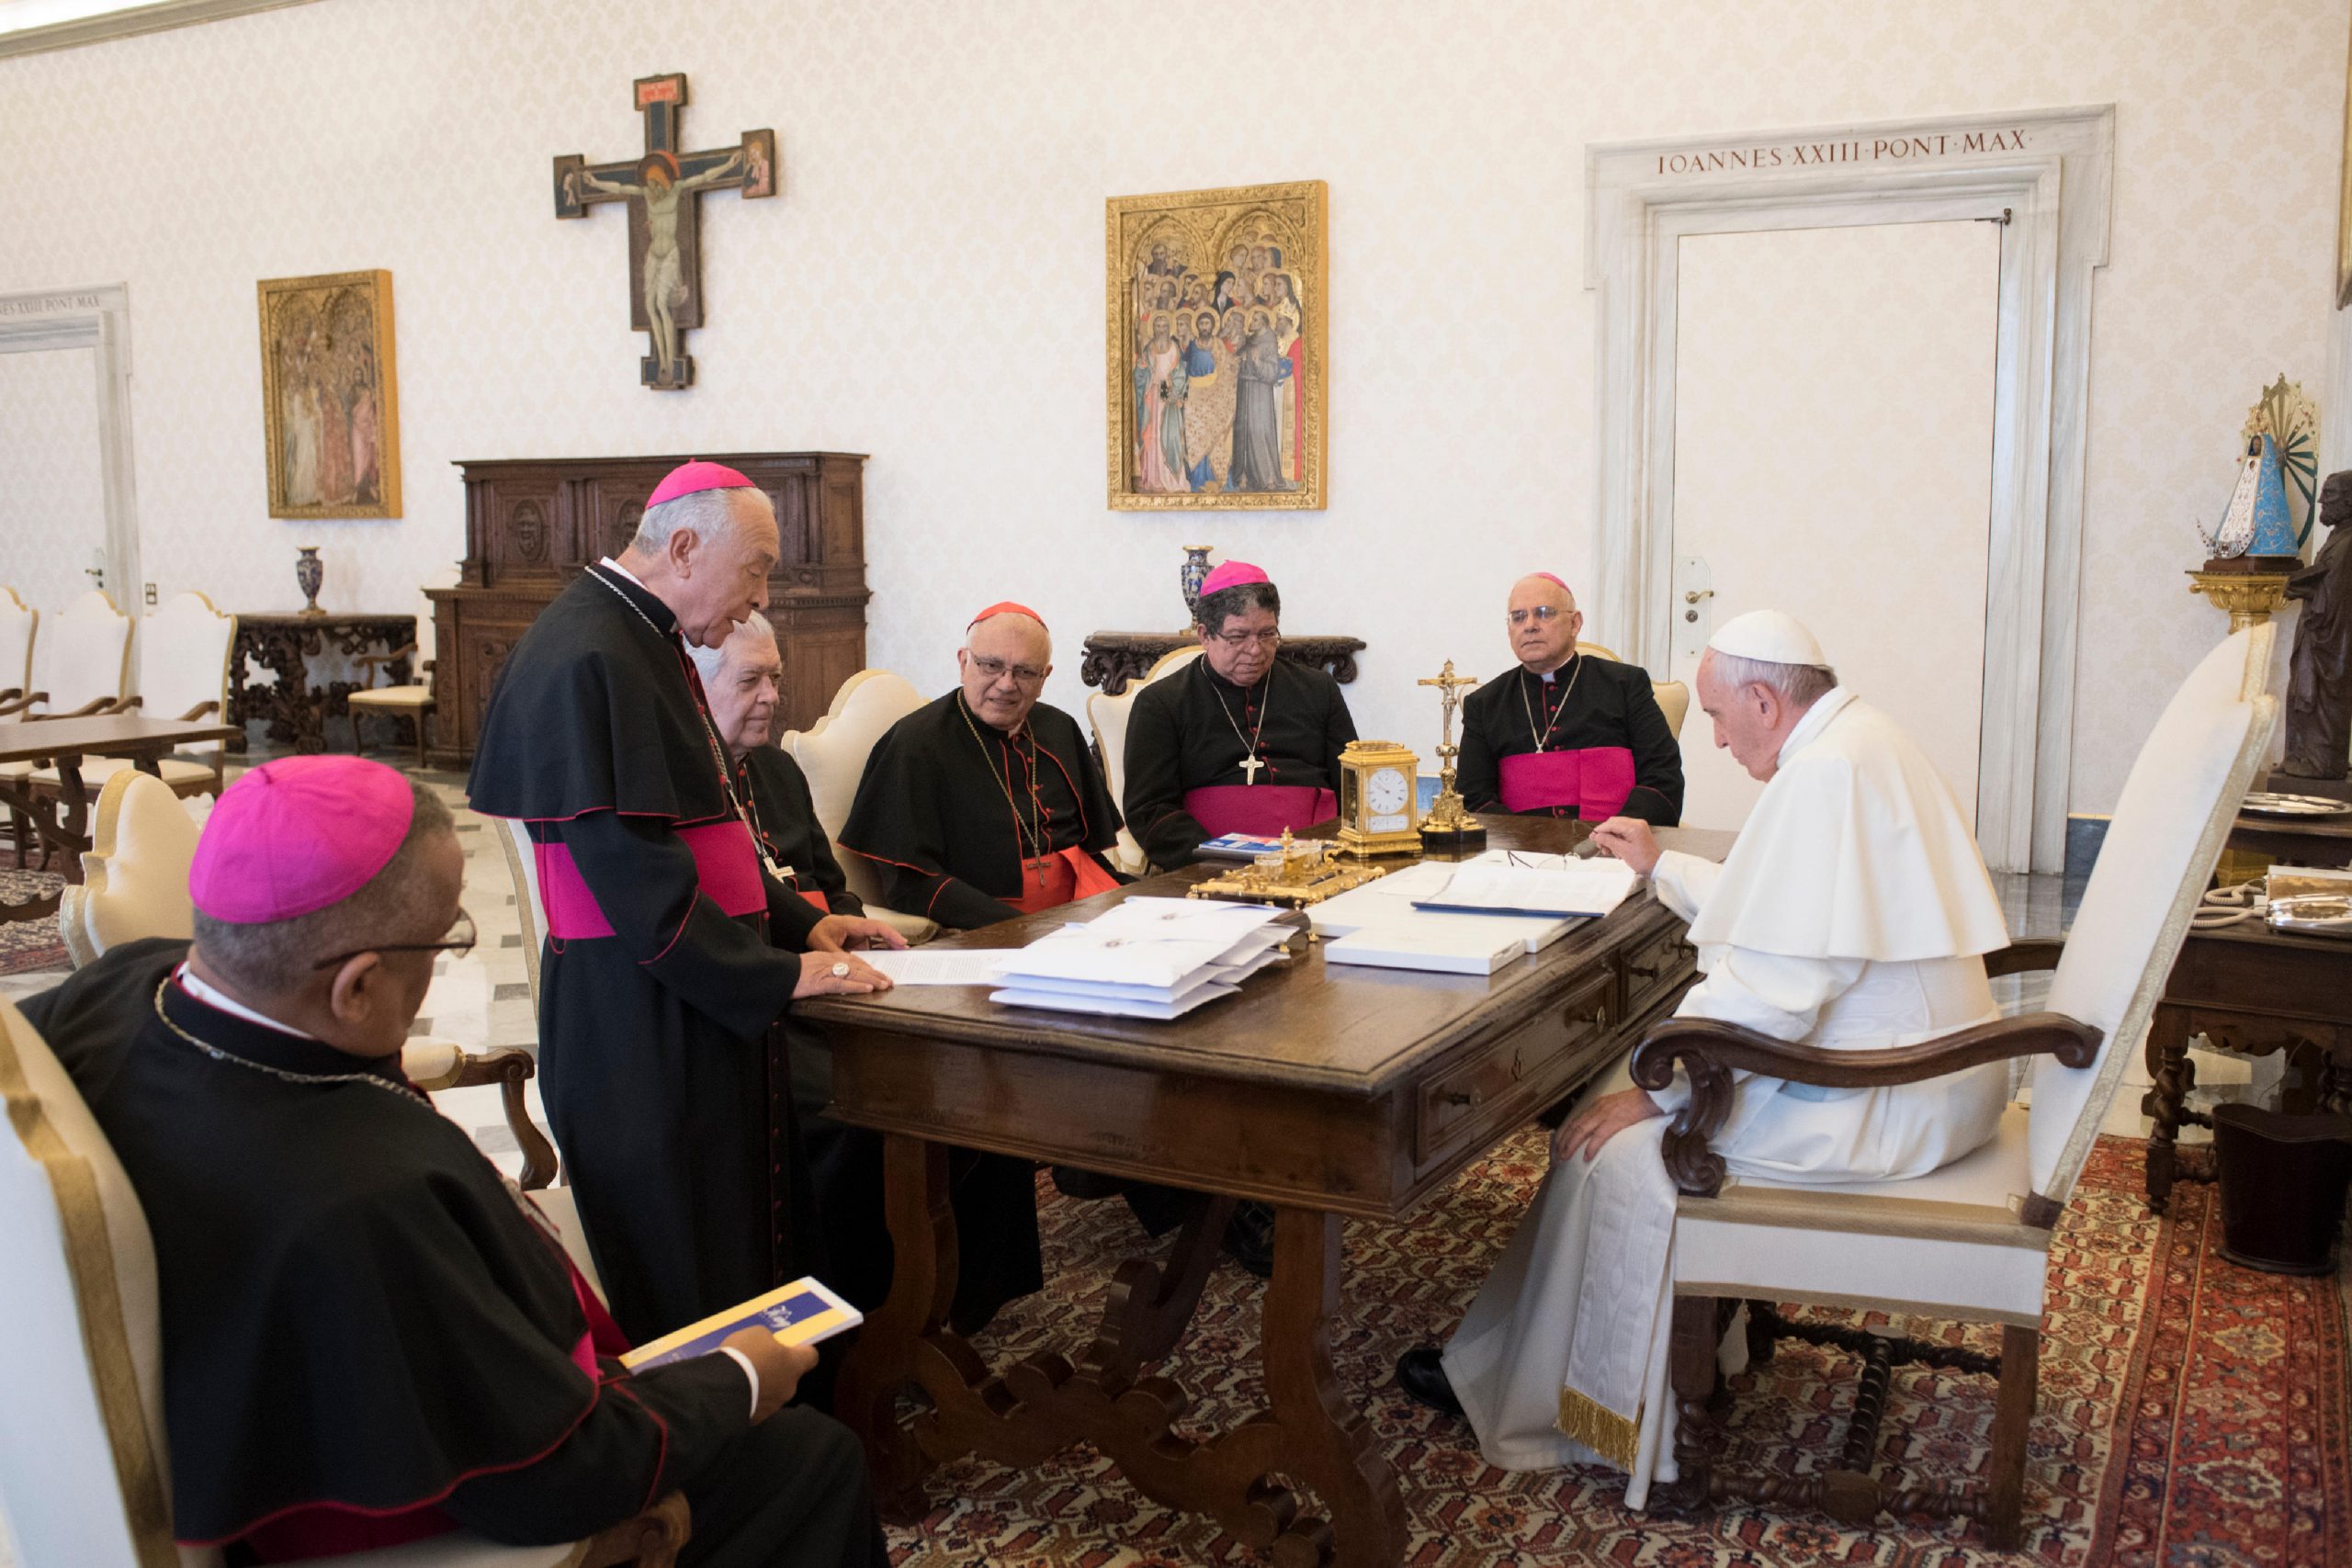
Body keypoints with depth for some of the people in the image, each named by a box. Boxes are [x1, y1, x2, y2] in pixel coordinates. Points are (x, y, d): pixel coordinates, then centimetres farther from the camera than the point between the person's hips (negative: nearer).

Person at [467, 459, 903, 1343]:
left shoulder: (641, 642, 14)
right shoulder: (589, 662, -19)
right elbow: (630, 871, -24)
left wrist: (800, 922, 14)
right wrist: (779, 973, -18)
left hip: (701, 1008, 10)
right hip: (641, 1029, -10)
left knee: (746, 1252, 16)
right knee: (685, 1291, 0)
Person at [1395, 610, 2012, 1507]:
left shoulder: (1824, 775, -23)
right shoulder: (1860, 742, 11)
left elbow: (1772, 988, -27)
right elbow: (1785, 908, 25)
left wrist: (1654, 1089, -18)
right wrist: (1663, 869, 30)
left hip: (1883, 1104, -11)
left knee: (1619, 1142, -7)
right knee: (1647, 1091, 12)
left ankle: (1513, 1394, 9)